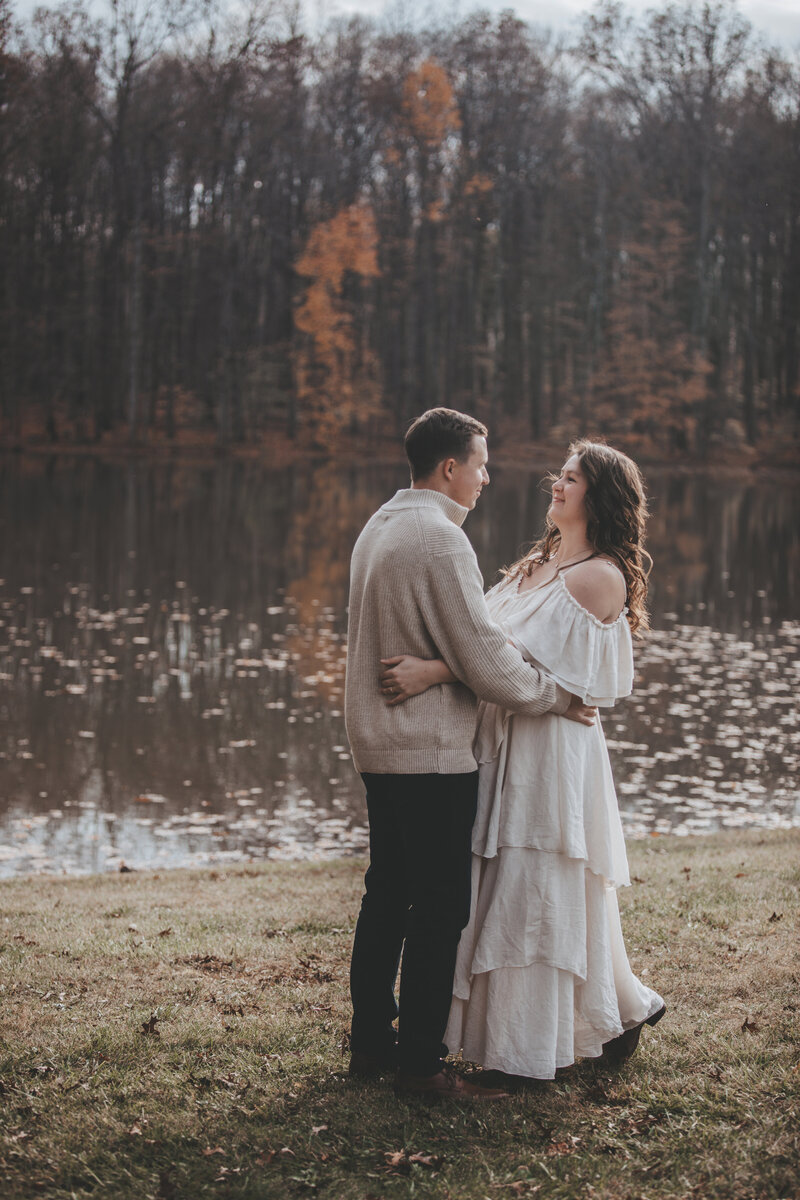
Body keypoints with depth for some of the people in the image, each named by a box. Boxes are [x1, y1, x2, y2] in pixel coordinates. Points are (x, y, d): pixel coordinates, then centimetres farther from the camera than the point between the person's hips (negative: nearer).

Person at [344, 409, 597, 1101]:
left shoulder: (379, 526, 12)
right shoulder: (440, 538, -18)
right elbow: (485, 660, -18)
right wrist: (555, 697, -5)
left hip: (379, 747, 10)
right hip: (433, 755, -10)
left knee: (388, 893, 15)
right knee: (441, 907, -3)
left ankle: (371, 1043, 23)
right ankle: (419, 1063, 2)